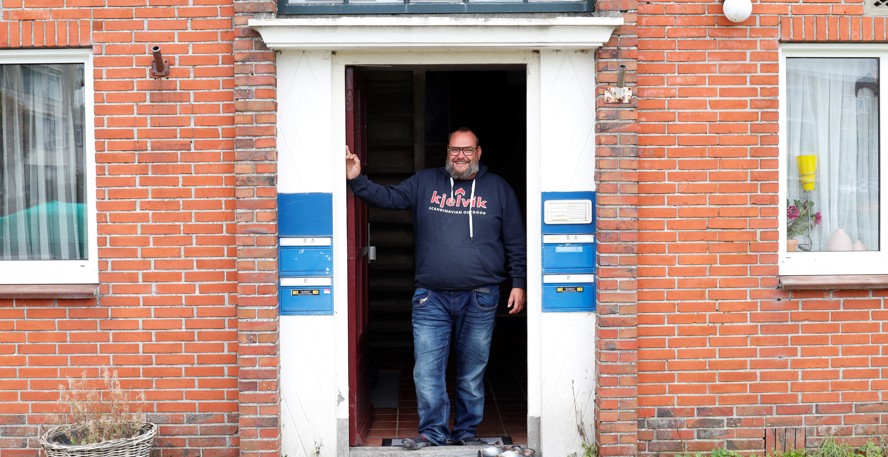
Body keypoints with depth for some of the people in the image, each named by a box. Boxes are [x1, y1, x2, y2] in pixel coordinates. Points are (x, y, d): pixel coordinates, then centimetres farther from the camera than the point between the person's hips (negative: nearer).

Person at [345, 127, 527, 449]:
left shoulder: (498, 188, 9)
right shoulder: (424, 183, 10)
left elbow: (516, 243, 10)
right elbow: (388, 197, 2)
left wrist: (519, 283, 5)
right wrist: (357, 181, -12)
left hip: (480, 299, 0)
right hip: (431, 298, 0)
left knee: (472, 373, 8)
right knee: (427, 371, -2)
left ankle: (466, 432, 22)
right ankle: (433, 432, 10)